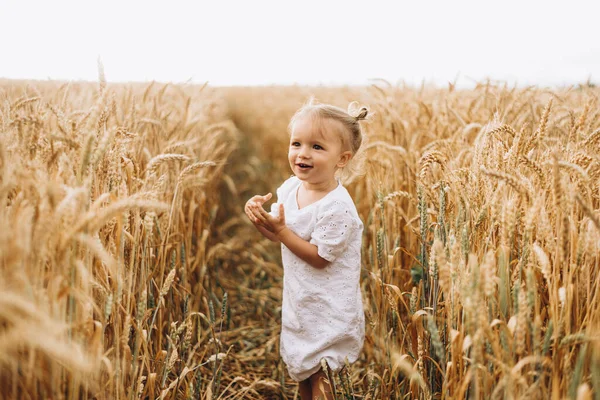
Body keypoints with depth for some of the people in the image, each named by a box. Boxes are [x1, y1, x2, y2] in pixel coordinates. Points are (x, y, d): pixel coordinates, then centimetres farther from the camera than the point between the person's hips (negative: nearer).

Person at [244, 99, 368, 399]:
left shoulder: (337, 207, -26)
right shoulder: (291, 187, -3)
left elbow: (319, 257, -24)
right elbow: (280, 236, 7)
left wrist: (280, 229, -27)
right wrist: (260, 219, -13)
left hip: (328, 310, -7)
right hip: (299, 302, 8)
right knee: (301, 369, 24)